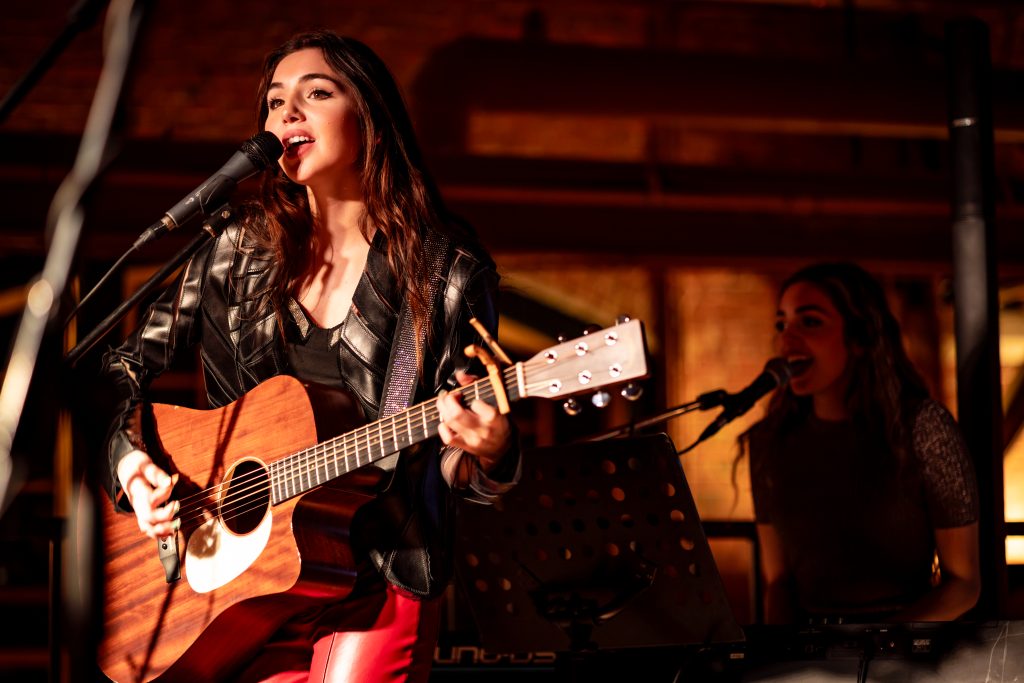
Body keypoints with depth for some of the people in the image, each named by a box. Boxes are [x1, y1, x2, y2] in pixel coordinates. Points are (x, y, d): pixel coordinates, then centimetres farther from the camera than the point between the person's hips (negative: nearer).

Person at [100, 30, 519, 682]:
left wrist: (484, 450, -24)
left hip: (381, 578, -2)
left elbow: (446, 467, -2)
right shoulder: (240, 250, 6)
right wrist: (130, 459, -4)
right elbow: (129, 364, 13)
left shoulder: (449, 271, -2)